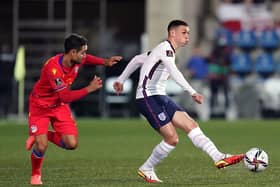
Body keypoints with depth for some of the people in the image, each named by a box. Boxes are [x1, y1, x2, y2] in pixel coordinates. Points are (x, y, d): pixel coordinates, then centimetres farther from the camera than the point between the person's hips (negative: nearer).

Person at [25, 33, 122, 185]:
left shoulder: (77, 60, -11)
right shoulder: (53, 67, -33)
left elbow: (85, 59, 18)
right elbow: (66, 97, -33)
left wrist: (105, 62, 5)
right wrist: (89, 89, -28)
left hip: (59, 105, 6)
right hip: (40, 106, -6)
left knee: (72, 144, -11)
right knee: (41, 147, -16)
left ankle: (46, 135, 18)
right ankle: (35, 174, 16)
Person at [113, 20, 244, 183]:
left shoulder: (163, 50, 20)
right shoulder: (166, 48, -11)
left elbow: (137, 60, 30)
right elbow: (174, 72, -28)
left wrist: (121, 80, 37)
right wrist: (193, 93, -35)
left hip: (160, 98, 10)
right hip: (148, 98, -10)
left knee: (191, 125, -7)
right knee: (172, 138, -15)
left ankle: (219, 158, -17)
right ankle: (146, 169, 3)